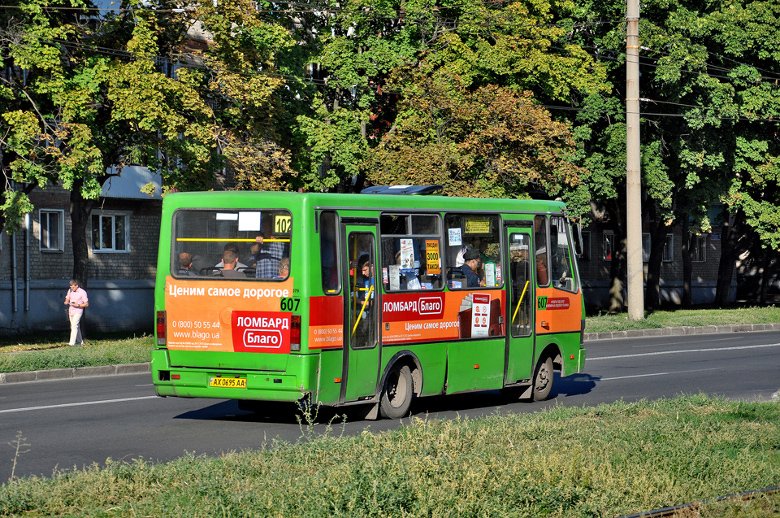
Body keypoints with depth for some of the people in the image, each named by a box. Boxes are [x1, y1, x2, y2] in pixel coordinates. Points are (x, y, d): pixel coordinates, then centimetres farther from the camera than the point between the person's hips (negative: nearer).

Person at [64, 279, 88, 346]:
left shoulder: (82, 292, -10)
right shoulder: (70, 291, 8)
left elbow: (86, 304, -9)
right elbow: (67, 299, 18)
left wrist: (78, 305, -23)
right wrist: (66, 302, -7)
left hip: (78, 311, -7)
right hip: (71, 311, 7)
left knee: (74, 325, -17)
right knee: (73, 326, 11)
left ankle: (72, 342, -23)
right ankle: (80, 342, 22)